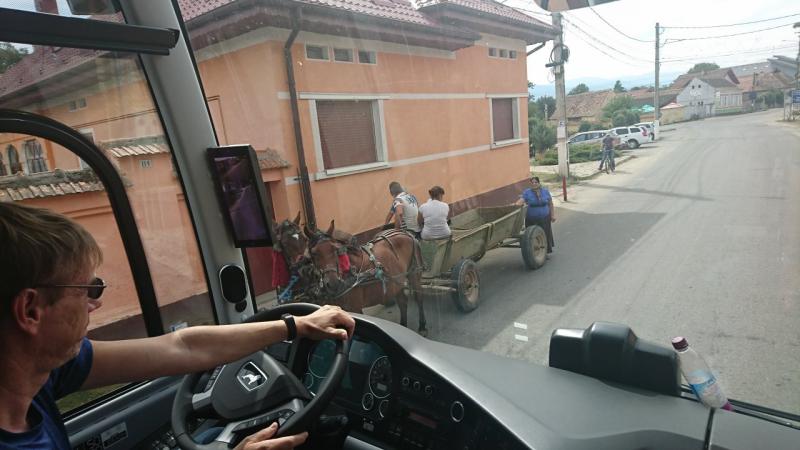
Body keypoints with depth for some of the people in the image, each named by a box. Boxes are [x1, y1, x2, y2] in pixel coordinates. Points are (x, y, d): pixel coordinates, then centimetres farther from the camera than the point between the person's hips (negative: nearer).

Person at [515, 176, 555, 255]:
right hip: (531, 219, -1)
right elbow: (521, 200, -19)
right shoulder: (527, 192, -5)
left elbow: (550, 204, 8)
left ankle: (547, 252, 20)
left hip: (544, 218, 2)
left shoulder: (545, 191, 2)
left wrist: (553, 215, 7)